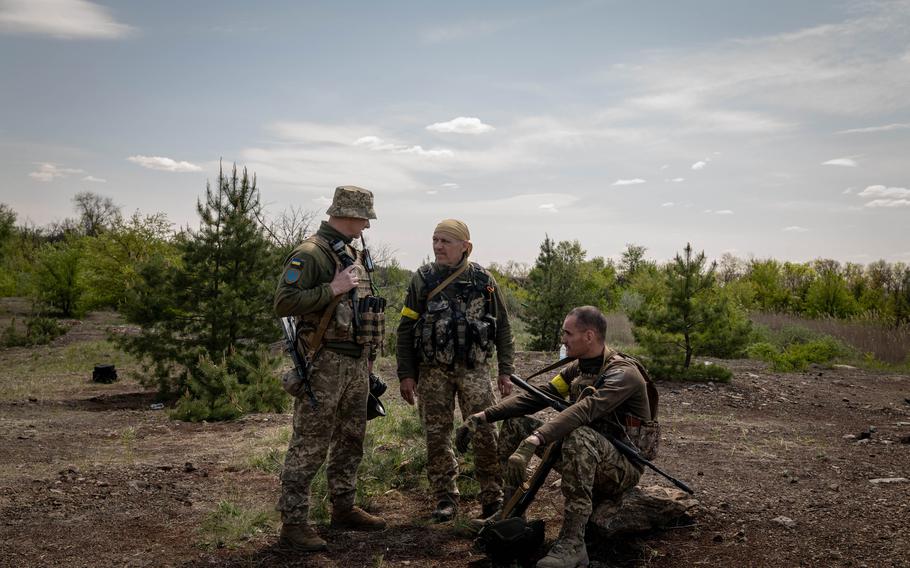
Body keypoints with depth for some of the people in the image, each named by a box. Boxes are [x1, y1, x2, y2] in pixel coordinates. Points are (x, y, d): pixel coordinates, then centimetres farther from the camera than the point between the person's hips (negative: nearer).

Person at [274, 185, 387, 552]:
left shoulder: (353, 254, 15)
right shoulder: (310, 254, -13)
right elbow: (283, 303, -21)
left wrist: (368, 356, 20)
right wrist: (332, 289, -23)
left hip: (356, 362, 9)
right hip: (324, 363, -9)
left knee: (350, 440, 16)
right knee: (309, 446, -4)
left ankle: (343, 508, 29)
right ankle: (293, 522, 3)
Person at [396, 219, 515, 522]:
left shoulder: (484, 281, 1)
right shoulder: (422, 279, 1)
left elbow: (503, 328, 7)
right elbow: (405, 329, 4)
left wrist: (505, 371, 3)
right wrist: (406, 374, -1)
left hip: (474, 369, 0)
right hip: (433, 370, 1)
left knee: (485, 432, -3)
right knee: (437, 435, 4)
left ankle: (492, 497, 10)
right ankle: (445, 499, 16)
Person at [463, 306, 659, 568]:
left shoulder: (623, 373, -20)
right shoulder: (577, 367, 6)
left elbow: (584, 410, -37)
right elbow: (537, 396, 0)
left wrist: (533, 441, -49)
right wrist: (485, 415, -11)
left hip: (624, 467, -8)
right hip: (588, 458, 8)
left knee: (579, 436, -40)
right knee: (515, 423, 2)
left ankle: (573, 545, -36)